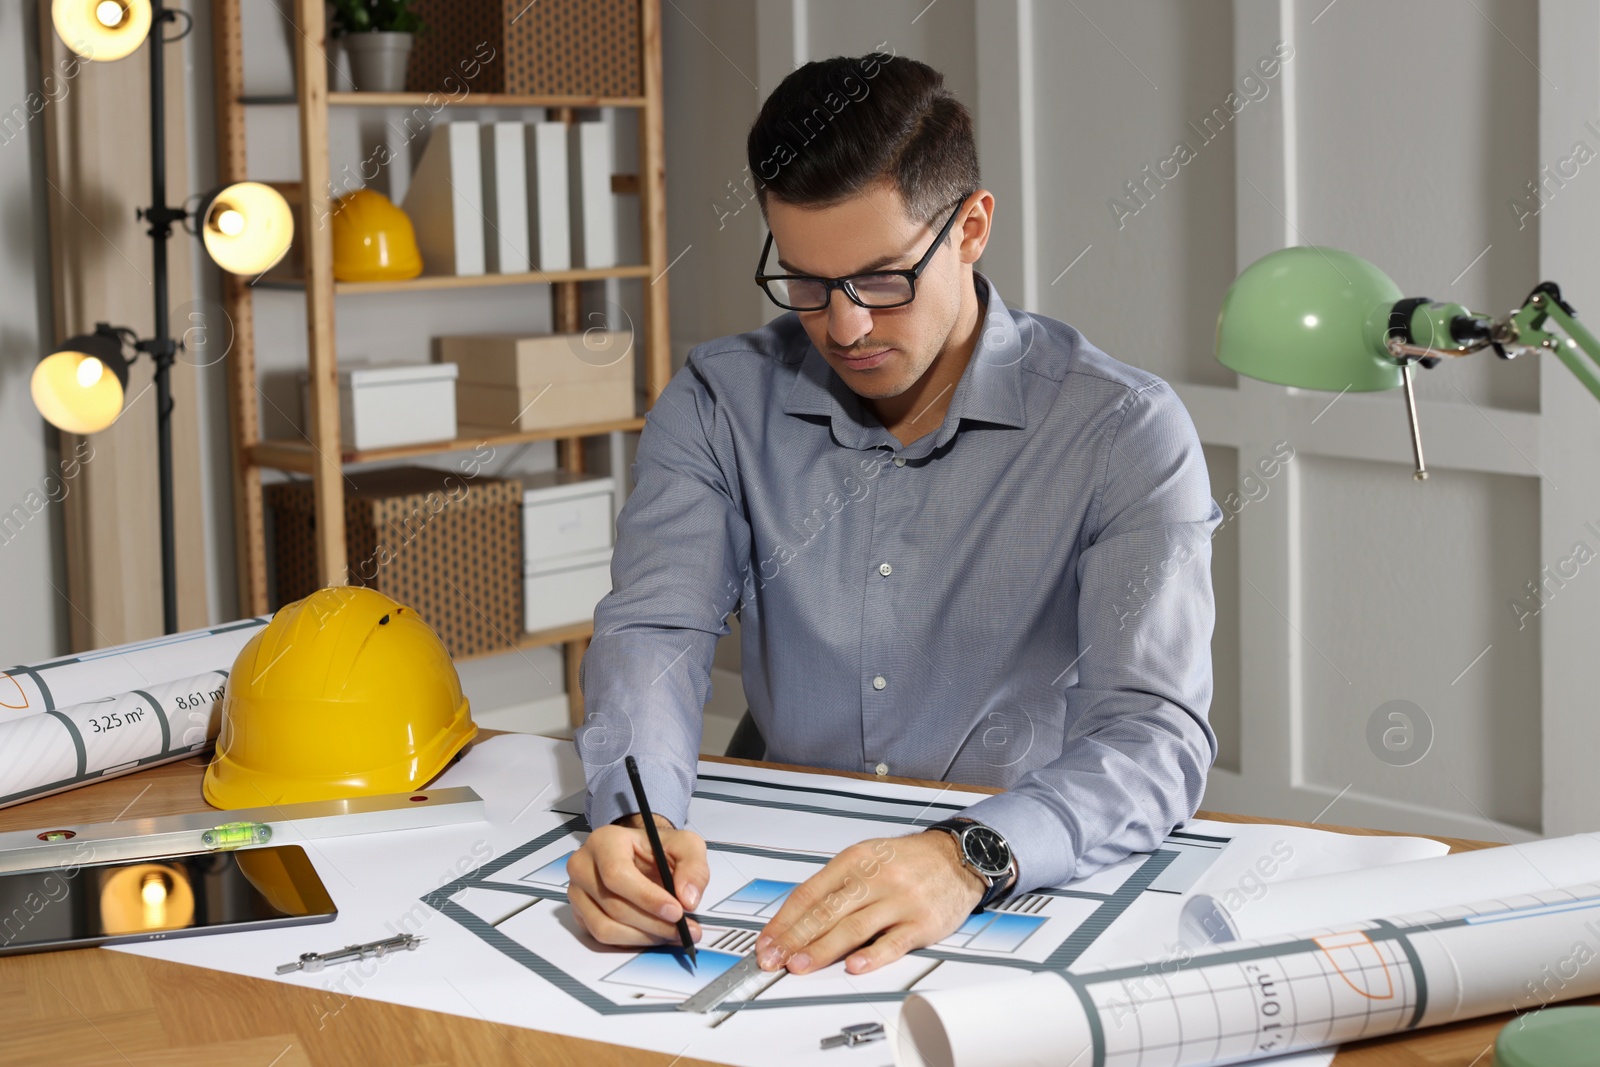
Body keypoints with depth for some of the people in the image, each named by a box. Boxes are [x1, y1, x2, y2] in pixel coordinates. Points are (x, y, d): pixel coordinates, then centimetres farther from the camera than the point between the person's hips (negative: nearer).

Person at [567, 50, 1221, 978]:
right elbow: (655, 628, -6)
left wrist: (969, 857, -38)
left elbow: (1155, 733, -19)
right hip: (780, 877, 2)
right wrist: (638, 812, -28)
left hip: (1030, 895, -1)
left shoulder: (1125, 431, -10)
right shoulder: (720, 402, 2)